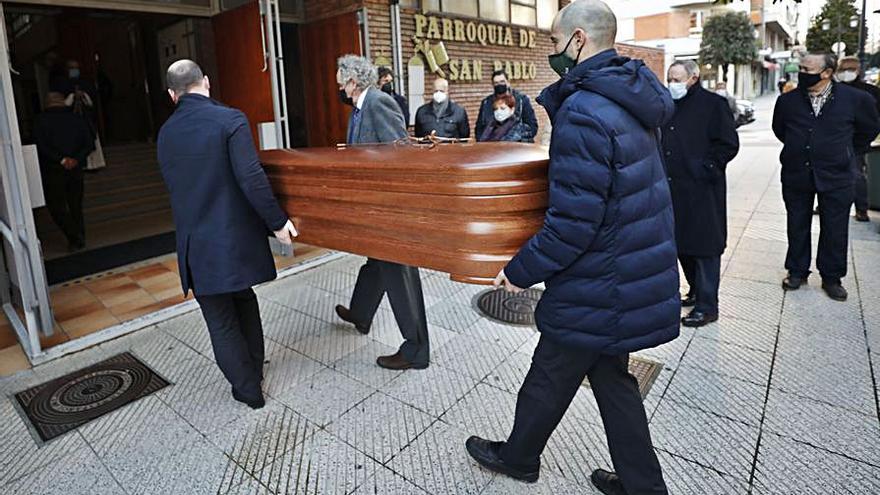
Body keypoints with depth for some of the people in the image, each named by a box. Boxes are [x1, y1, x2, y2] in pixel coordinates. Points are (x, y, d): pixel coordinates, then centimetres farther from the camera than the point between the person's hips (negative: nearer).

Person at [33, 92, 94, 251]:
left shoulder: (41, 120, -3)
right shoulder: (77, 119, 6)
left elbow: (41, 146, -14)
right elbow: (89, 144, -1)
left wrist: (61, 159, -13)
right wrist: (76, 159, -8)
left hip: (52, 170, -3)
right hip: (76, 169, 3)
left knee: (56, 206, 4)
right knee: (76, 206, 13)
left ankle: (75, 237, -9)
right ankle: (80, 238, 16)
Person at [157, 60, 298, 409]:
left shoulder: (165, 133, 5)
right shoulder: (229, 119, -11)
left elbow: (176, 186, 15)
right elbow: (251, 179, -20)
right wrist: (277, 221, -10)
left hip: (196, 244, 2)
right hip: (236, 237, -2)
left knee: (221, 321, 12)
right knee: (244, 300, 23)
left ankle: (248, 388, 22)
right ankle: (254, 370, 36)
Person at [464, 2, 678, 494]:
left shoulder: (583, 113, -24)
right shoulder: (633, 98, 6)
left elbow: (573, 224, -26)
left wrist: (521, 271, -13)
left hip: (599, 287, -9)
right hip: (637, 274, 9)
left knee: (549, 379, 13)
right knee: (611, 377, 22)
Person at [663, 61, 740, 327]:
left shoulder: (714, 104, -6)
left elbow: (729, 144, -9)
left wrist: (704, 168, -14)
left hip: (702, 190, -7)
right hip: (674, 188, 7)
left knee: (704, 247, -2)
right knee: (681, 243, 14)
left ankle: (707, 306, 7)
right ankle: (696, 291, 31)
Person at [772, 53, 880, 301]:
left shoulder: (856, 99, -5)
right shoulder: (788, 100, -1)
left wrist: (847, 152, 14)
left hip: (835, 178, -1)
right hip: (796, 176, 1)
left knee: (835, 230, 6)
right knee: (797, 227, 10)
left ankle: (831, 278, 20)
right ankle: (797, 271, 24)